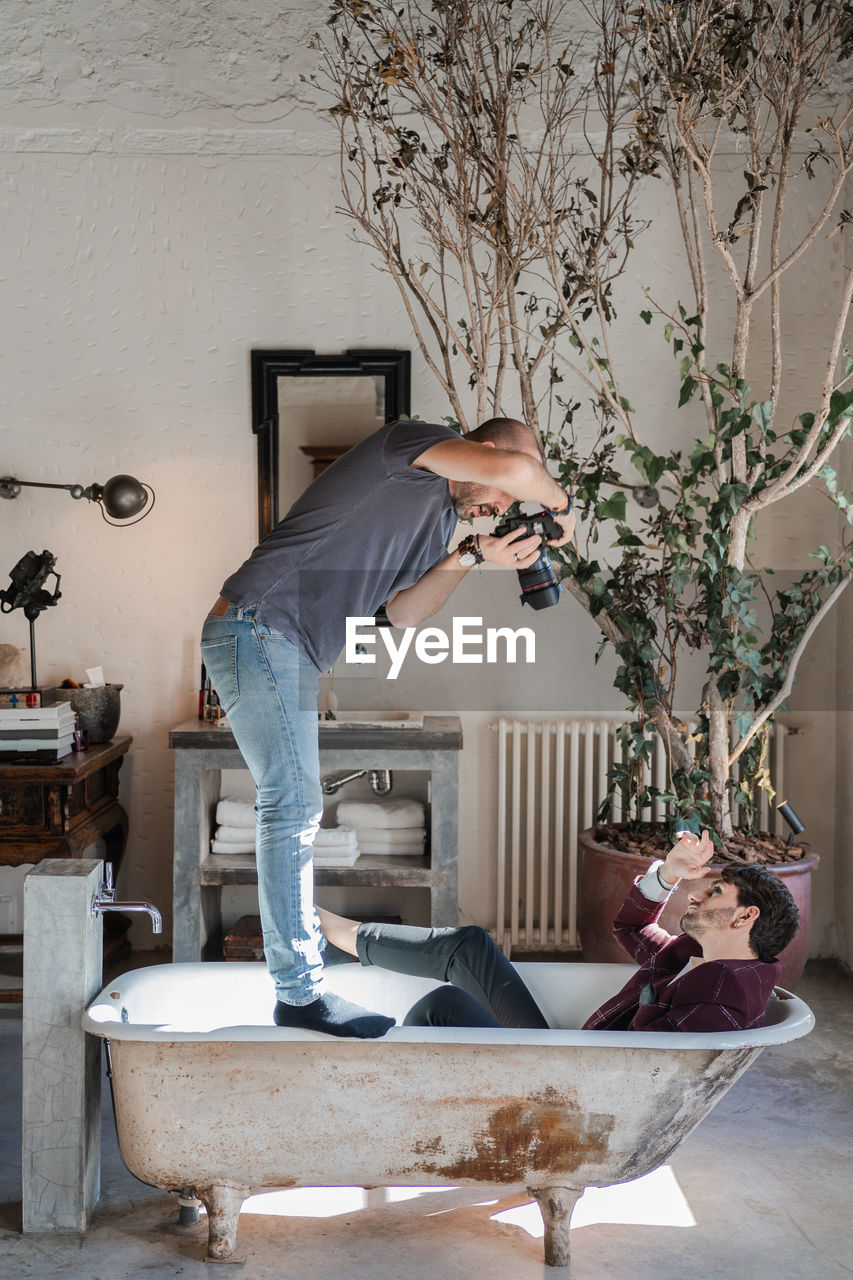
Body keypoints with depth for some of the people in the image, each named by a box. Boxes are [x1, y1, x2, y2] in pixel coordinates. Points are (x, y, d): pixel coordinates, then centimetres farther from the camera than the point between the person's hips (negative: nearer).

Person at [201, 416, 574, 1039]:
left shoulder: (444, 512, 20)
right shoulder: (411, 441, -7)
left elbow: (401, 610, 11)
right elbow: (514, 468, -25)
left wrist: (473, 556, 3)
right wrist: (562, 504, -5)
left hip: (286, 649, 10)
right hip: (255, 627, -10)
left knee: (295, 808, 13)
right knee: (293, 804, -11)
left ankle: (301, 948, 23)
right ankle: (301, 992, -7)